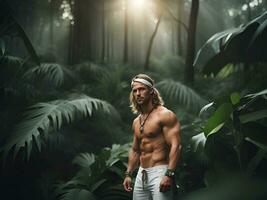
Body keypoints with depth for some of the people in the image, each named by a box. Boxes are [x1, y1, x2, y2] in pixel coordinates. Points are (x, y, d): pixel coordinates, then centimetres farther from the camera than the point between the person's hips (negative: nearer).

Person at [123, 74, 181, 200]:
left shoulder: (164, 115, -9)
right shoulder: (136, 122, 15)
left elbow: (175, 145, -17)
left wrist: (169, 174, -25)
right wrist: (128, 174, 19)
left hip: (159, 172, -8)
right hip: (141, 174, 8)